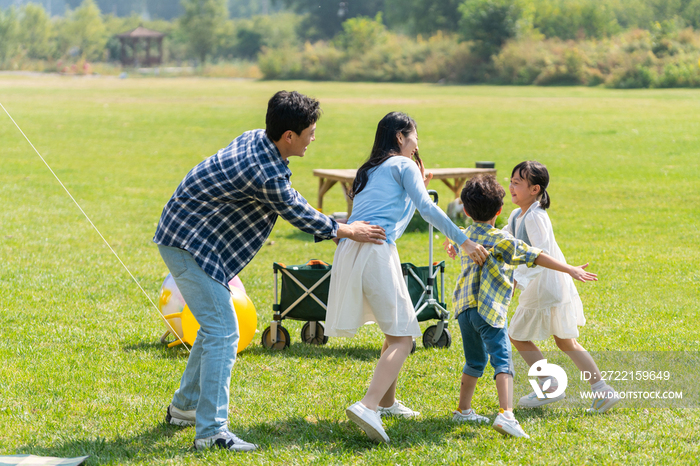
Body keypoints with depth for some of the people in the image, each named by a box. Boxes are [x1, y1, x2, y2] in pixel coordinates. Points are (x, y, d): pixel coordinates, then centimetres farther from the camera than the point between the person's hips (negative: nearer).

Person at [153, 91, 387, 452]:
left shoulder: (255, 140, 3)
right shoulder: (266, 174, -26)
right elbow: (296, 212, -9)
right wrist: (344, 231, 4)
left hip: (185, 237, 10)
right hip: (188, 243, -10)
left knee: (215, 325, 20)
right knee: (223, 332, -12)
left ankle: (184, 408, 32)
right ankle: (210, 431, -13)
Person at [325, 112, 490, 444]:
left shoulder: (370, 170, 28)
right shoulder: (403, 165, 5)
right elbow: (427, 209, -7)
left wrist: (418, 186, 36)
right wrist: (464, 241, -8)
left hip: (349, 250, 8)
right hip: (377, 251, -8)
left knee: (396, 329, 24)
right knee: (402, 338, -11)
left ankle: (387, 402, 29)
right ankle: (368, 406, -29)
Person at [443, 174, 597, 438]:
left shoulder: (464, 236, 16)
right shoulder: (501, 240, -6)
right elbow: (535, 257, -12)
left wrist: (452, 249, 68)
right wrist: (570, 270, -12)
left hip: (464, 307, 7)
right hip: (489, 308, -7)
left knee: (475, 361, 23)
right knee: (502, 360, -14)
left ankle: (463, 410, 33)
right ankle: (506, 414, -31)